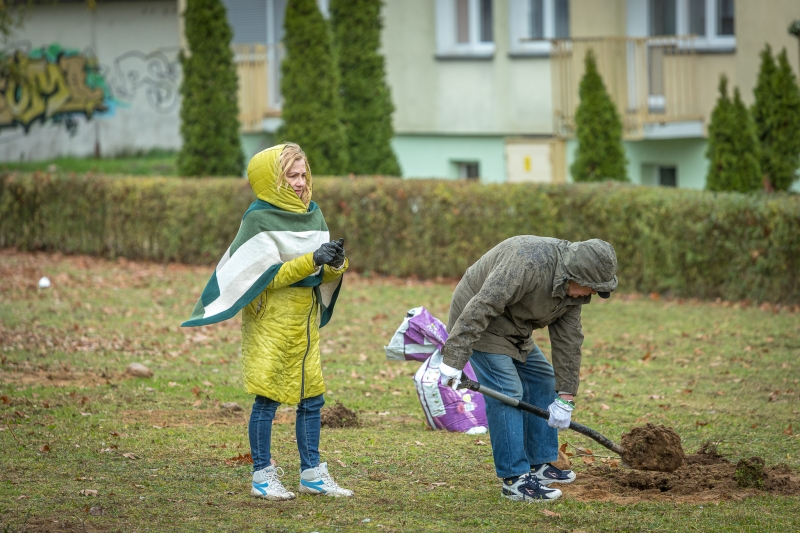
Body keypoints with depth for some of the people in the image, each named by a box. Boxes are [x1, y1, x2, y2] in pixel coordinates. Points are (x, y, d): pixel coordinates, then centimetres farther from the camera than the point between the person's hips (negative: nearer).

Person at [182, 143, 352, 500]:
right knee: (267, 399, -3)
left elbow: (322, 275, 13)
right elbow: (267, 277, -15)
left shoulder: (313, 216, 11)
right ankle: (262, 475, 4)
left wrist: (336, 264, -9)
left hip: (305, 319, 7)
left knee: (312, 398, 7)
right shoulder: (259, 219, -10)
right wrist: (311, 260, -22)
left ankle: (311, 473, 16)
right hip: (271, 320, -7)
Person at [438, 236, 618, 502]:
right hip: (477, 322, -10)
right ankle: (515, 479, -14)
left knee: (542, 381, 12)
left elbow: (568, 341, 1)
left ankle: (540, 464, 21)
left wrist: (566, 398, -1)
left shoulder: (573, 288, -4)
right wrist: (454, 359, -37)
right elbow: (482, 307, -36)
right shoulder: (529, 262, -33)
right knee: (506, 391, -16)